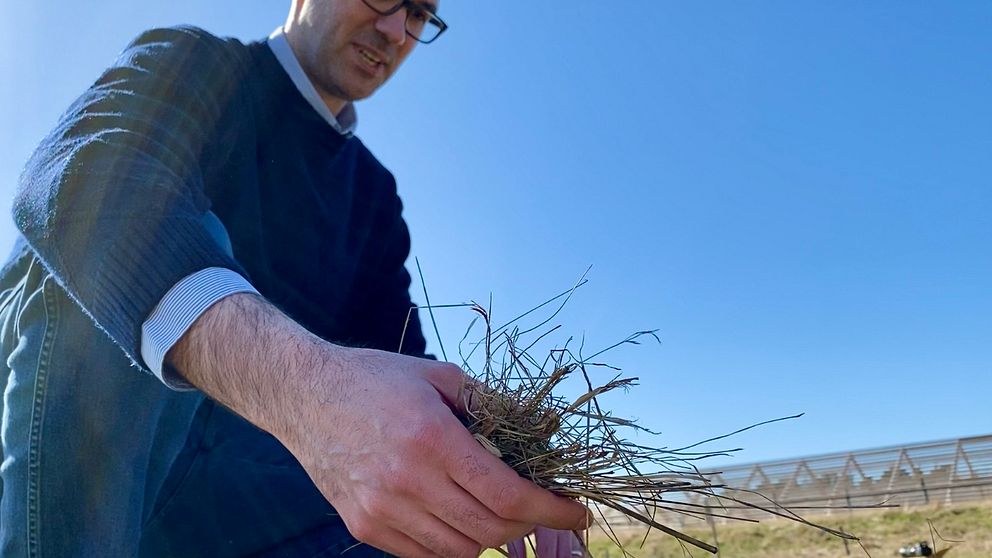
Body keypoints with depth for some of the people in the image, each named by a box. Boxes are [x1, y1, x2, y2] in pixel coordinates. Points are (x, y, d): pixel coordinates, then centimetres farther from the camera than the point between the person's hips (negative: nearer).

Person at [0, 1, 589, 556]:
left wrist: (500, 486, -18)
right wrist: (304, 380, -47)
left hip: (228, 465, 3)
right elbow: (76, 181, -27)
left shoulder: (374, 192, 11)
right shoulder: (188, 61, -4)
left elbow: (399, 360, 3)